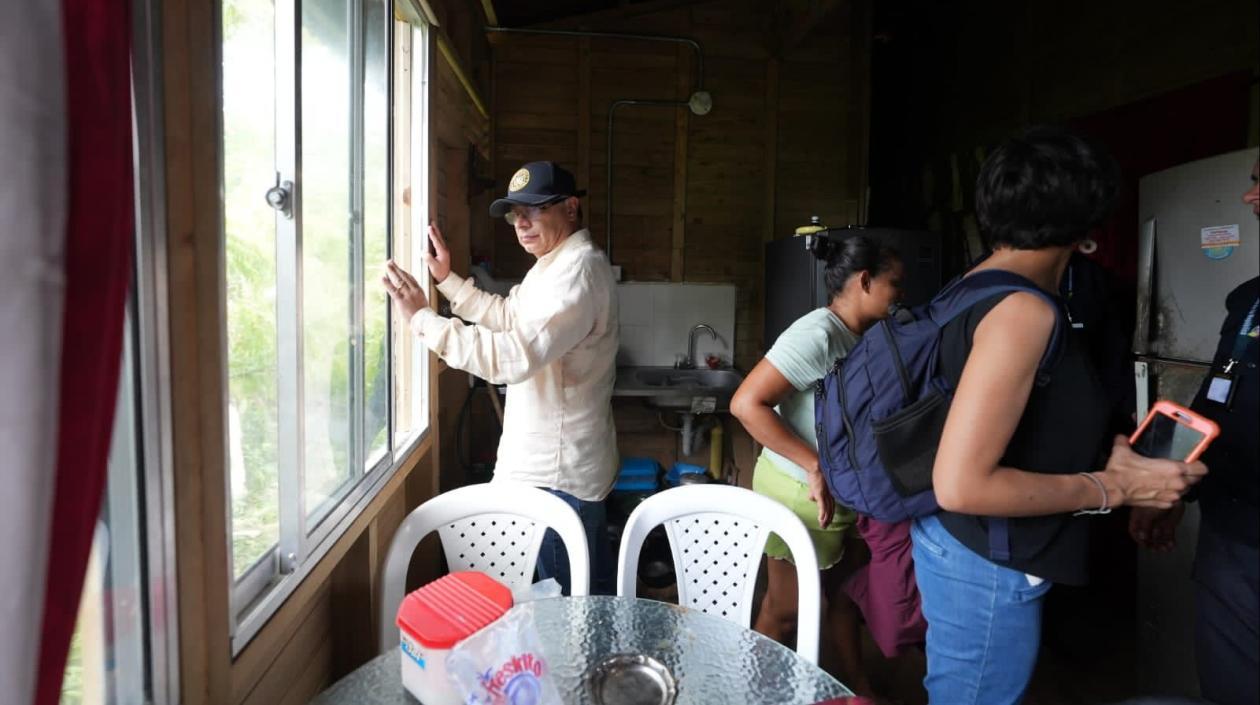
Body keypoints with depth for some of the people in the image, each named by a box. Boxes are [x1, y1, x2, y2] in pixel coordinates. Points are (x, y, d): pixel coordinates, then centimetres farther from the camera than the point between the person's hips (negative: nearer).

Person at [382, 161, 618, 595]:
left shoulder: (579, 270, -21)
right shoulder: (555, 263, 13)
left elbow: (514, 356, -30)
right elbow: (510, 317, 24)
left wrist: (421, 318, -25)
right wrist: (448, 279, 15)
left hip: (558, 472, -10)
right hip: (556, 461, 10)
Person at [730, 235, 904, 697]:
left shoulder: (862, 337, 2)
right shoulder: (818, 334, -25)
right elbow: (746, 403, -28)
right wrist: (814, 465, -28)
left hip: (843, 495, 9)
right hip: (800, 493, -8)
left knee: (842, 592, 25)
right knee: (785, 611, 11)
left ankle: (858, 686, 47)